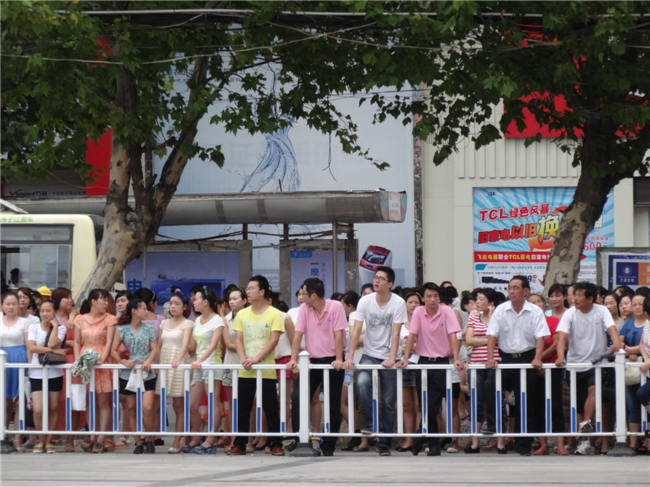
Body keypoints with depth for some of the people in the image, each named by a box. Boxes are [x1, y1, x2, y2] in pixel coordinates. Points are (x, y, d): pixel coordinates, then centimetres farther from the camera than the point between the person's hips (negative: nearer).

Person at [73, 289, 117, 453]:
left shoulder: (110, 319, 4)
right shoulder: (80, 319, 11)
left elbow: (109, 342, -4)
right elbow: (77, 342, 12)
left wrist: (102, 359, -19)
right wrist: (77, 359, -3)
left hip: (103, 363, -2)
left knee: (103, 402, -4)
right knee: (89, 402, 3)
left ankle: (101, 439, -5)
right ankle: (92, 437, 9)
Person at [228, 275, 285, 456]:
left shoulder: (274, 314, -1)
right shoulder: (242, 314, 11)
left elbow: (273, 340, -8)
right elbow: (238, 339, 7)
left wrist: (257, 358, -19)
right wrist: (243, 359, -12)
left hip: (266, 371, -4)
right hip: (245, 372, 4)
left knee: (271, 410, -2)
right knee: (242, 410, 5)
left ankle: (276, 444, 2)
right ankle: (240, 444, 10)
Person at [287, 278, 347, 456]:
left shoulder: (335, 307, -9)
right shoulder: (304, 309, 2)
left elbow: (338, 334, -12)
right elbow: (298, 334, 0)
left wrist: (338, 360, -18)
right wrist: (293, 359, -8)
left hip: (332, 361, -3)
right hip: (312, 360, 3)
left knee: (333, 404, 0)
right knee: (297, 398, -10)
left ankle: (328, 446, 7)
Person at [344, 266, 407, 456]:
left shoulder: (398, 303, -7)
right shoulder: (365, 301, -2)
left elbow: (395, 333, -13)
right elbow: (357, 330, -5)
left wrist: (391, 358, -23)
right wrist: (349, 357, -12)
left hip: (389, 358, -1)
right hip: (369, 354, 1)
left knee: (389, 401, 0)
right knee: (362, 382, -28)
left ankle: (384, 443, 9)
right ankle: (372, 423, -15)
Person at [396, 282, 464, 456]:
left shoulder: (447, 312, -5)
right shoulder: (418, 312, 1)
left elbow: (453, 336, -11)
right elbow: (412, 336, -2)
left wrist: (456, 359, -21)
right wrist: (405, 359, -12)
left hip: (441, 363, -2)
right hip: (423, 362, 2)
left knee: (432, 407, -6)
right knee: (425, 406, 3)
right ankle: (434, 445, 13)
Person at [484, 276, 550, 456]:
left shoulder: (535, 312, 0)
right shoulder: (501, 310, 3)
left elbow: (540, 337, -8)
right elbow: (492, 335, -2)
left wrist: (537, 358, -23)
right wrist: (490, 358, -15)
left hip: (527, 358, -1)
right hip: (506, 358, 1)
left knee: (527, 402, 1)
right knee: (490, 385, -26)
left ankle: (523, 445, 8)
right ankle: (493, 425, -18)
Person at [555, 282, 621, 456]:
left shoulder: (601, 311, -3)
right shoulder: (570, 314, -3)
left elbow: (611, 328, -16)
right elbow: (562, 336, -14)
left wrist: (616, 344, -38)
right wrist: (560, 356, -30)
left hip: (597, 363, -1)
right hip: (575, 363, 1)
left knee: (593, 388, -28)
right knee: (579, 404, 3)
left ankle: (586, 425, -25)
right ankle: (584, 439, 11)